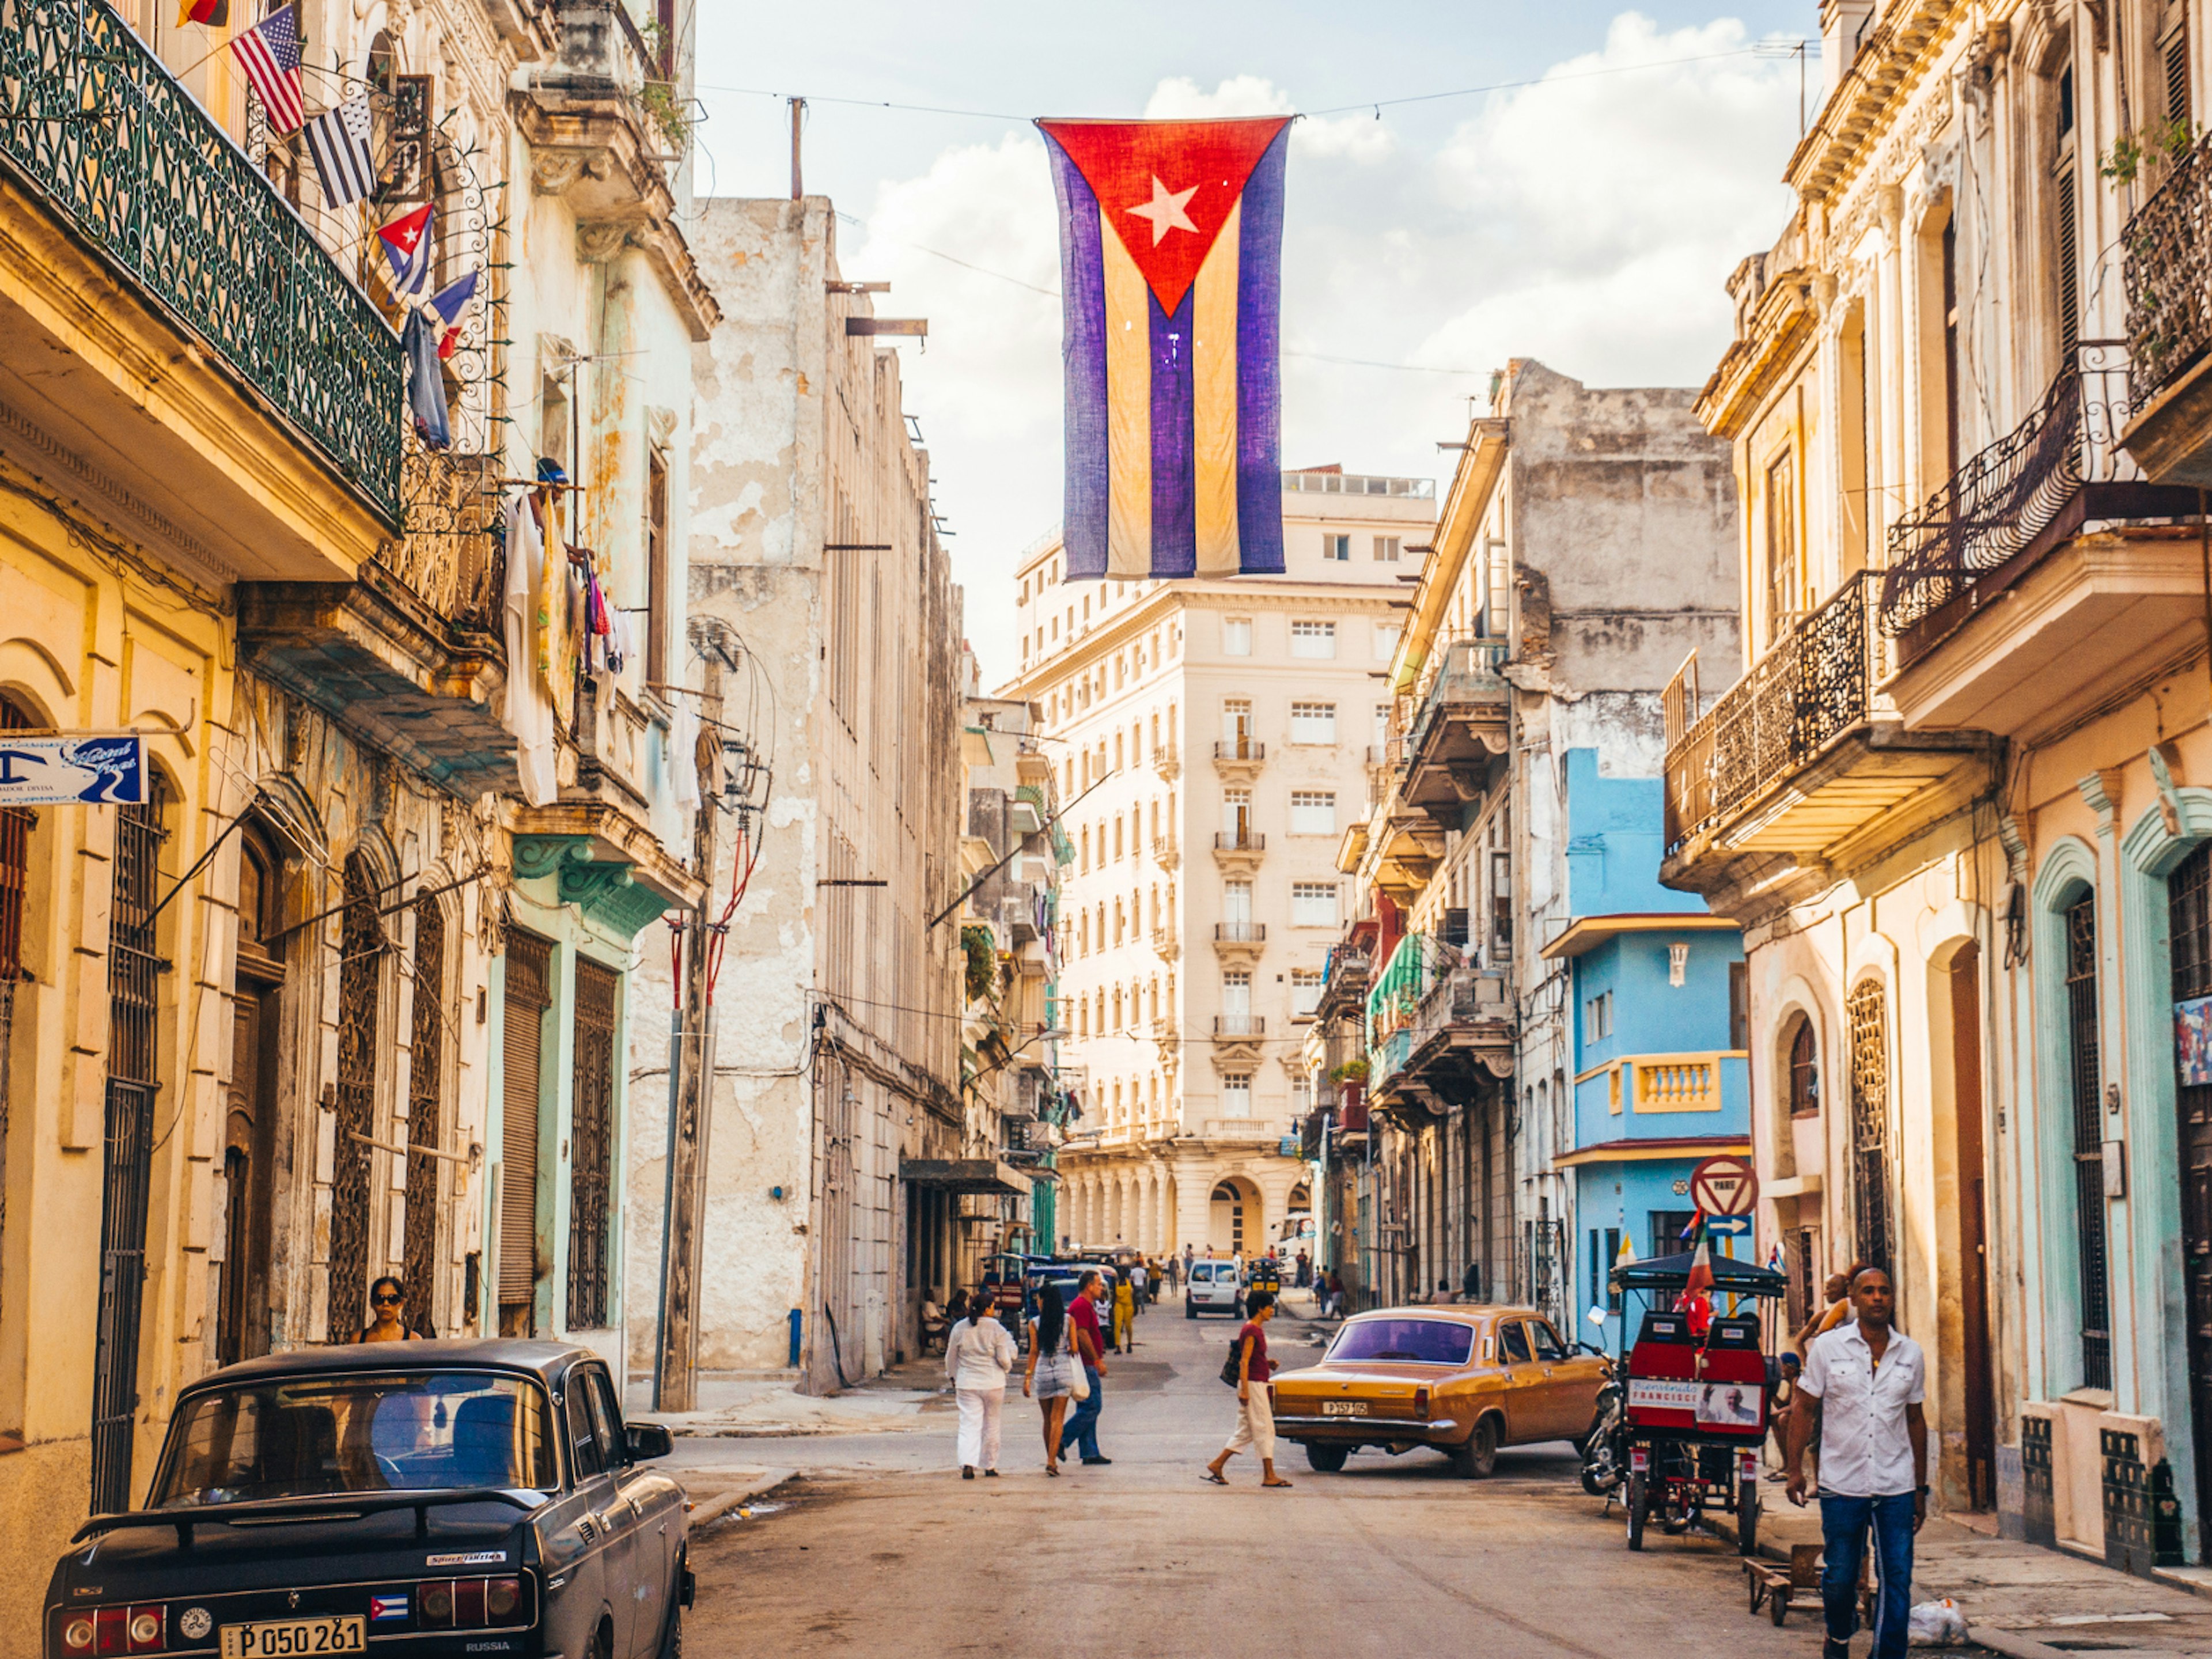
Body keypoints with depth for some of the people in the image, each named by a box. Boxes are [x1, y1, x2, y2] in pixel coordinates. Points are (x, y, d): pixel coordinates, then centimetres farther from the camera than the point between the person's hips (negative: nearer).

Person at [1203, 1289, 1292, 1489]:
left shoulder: (1256, 1330, 15)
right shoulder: (1251, 1331, -14)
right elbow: (1244, 1362, -18)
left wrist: (1268, 1363, 6)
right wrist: (1244, 1390, -21)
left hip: (1257, 1384, 10)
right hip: (1253, 1384, -10)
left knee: (1246, 1432, 11)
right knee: (1265, 1429, -4)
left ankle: (1216, 1465, 11)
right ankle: (1269, 1476, 0)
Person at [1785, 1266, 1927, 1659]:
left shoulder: (1910, 1354, 6)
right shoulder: (1828, 1347, -1)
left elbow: (1916, 1420, 13)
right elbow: (1804, 1408, 3)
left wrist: (1921, 1488, 14)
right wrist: (1795, 1469, -3)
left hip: (1897, 1487, 2)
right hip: (1842, 1485, -2)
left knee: (1897, 1579, -2)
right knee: (1840, 1576, 7)